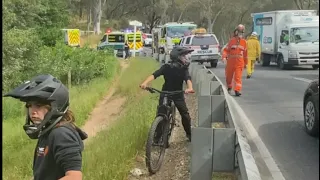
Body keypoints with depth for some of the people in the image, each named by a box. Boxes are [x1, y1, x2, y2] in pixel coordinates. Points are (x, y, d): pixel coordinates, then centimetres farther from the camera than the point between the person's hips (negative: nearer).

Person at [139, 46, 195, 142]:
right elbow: (154, 75, -27)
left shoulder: (184, 69, -9)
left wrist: (190, 88, -49)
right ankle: (158, 136, 8)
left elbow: (188, 79, -26)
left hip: (178, 94, 1)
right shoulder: (166, 67, -15)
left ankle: (189, 134, 17)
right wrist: (145, 82, -45)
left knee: (185, 114, -3)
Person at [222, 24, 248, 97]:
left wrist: (245, 63, 20)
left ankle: (237, 90, -16)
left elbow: (245, 53, 15)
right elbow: (226, 50, -1)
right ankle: (229, 87, 37)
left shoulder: (244, 42, 7)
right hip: (230, 62, 0)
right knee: (228, 76, 12)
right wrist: (224, 57, -19)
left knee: (238, 77, -12)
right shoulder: (232, 40, 2)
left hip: (239, 62, 0)